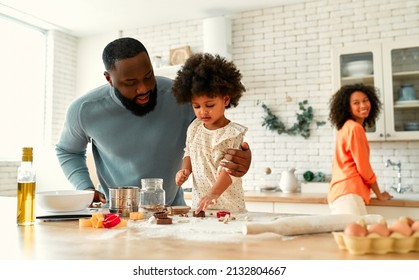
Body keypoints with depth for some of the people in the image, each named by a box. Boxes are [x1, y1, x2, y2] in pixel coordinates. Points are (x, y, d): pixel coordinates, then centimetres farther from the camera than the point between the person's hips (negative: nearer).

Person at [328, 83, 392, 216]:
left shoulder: (346, 127, 18)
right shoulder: (355, 128, -10)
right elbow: (363, 167, -10)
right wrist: (379, 194, 3)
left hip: (339, 192, 10)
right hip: (348, 193, -10)